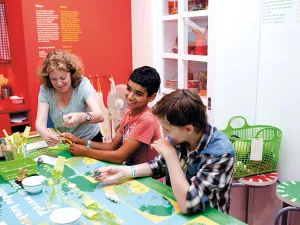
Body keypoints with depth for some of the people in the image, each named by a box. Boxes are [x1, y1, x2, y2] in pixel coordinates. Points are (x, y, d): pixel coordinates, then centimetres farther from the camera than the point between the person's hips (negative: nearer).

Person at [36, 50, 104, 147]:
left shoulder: (82, 84, -17)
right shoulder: (45, 89, -10)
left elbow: (100, 116, -27)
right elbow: (40, 121, -17)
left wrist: (81, 117, -49)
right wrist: (45, 134, -40)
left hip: (90, 140, -3)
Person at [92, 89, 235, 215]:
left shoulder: (221, 153, -28)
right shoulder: (179, 136, -12)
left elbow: (187, 205, -32)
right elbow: (160, 165, 6)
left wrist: (170, 154, -28)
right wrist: (124, 172, -6)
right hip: (173, 207, 5)